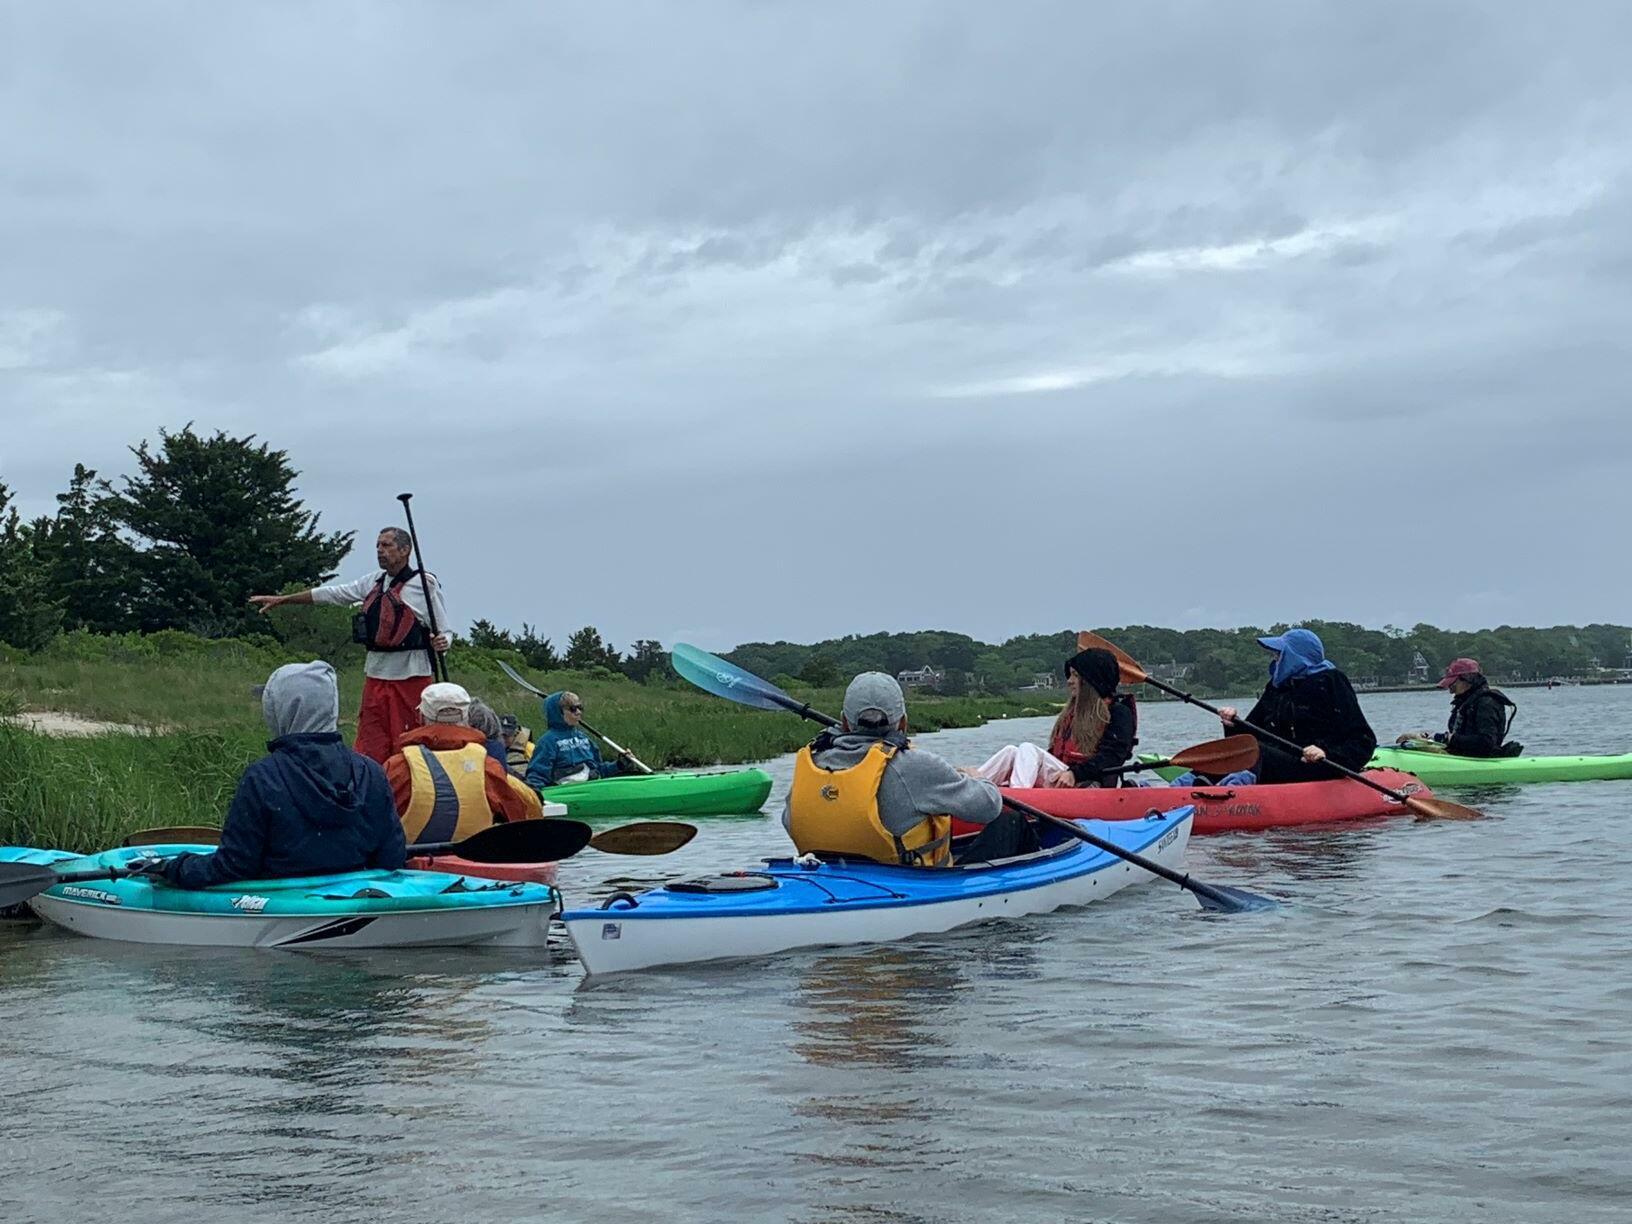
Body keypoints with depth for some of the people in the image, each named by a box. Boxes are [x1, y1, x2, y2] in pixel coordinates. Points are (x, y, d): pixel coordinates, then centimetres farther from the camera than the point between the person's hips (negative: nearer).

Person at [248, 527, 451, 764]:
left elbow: (444, 632, 0)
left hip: (411, 676, -6)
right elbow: (331, 594, 22)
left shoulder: (425, 584, -3)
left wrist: (442, 643, -24)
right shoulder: (373, 582, 15)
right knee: (369, 748, 3)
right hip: (376, 673, 6)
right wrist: (281, 599, 25)